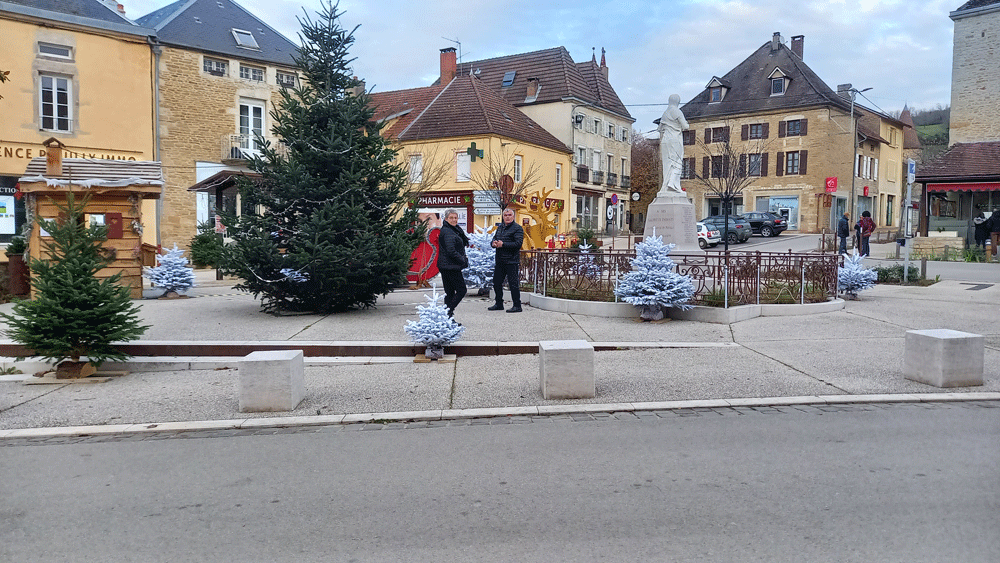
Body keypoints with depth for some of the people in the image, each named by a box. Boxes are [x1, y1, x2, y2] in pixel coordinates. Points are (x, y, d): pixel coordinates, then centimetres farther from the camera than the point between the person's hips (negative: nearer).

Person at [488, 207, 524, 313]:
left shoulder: (517, 228, -6)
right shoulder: (500, 227, 17)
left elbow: (518, 243, -16)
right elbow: (494, 239, 20)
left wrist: (503, 244, -19)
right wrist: (494, 243, -5)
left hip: (512, 261, -8)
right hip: (500, 261, 8)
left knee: (513, 284, -6)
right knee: (496, 282, 13)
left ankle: (517, 306, 1)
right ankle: (499, 304, 26)